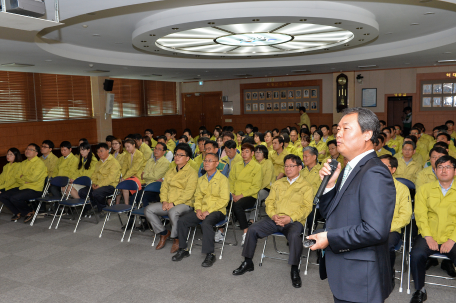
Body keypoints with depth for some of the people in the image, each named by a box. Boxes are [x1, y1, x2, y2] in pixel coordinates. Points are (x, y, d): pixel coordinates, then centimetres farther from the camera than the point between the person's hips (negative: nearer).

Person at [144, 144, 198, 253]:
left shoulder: (192, 173, -4)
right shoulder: (170, 172, 19)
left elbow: (188, 193, -13)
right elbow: (164, 188, 15)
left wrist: (174, 203, -19)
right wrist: (164, 201, -4)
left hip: (185, 204, -7)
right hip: (168, 204, 7)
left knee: (173, 212, -37)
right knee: (149, 209, -12)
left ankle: (177, 239, -12)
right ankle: (163, 233, 4)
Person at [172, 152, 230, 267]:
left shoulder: (222, 179, -3)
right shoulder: (201, 179, 17)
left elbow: (224, 200, -11)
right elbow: (198, 196, 17)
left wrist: (208, 211, -17)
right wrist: (198, 209, -5)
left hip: (217, 211, -6)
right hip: (202, 210, 6)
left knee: (206, 223, -36)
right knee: (181, 221, -13)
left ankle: (210, 254, -24)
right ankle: (183, 249, 3)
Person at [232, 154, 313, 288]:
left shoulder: (306, 186, 7)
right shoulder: (277, 184, 22)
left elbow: (306, 207, -3)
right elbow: (269, 202, 15)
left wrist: (290, 218, -17)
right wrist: (273, 215, -6)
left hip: (294, 221, -4)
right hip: (275, 219, 4)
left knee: (294, 235, -37)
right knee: (252, 229, -16)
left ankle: (294, 270, -18)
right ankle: (248, 262, 0)